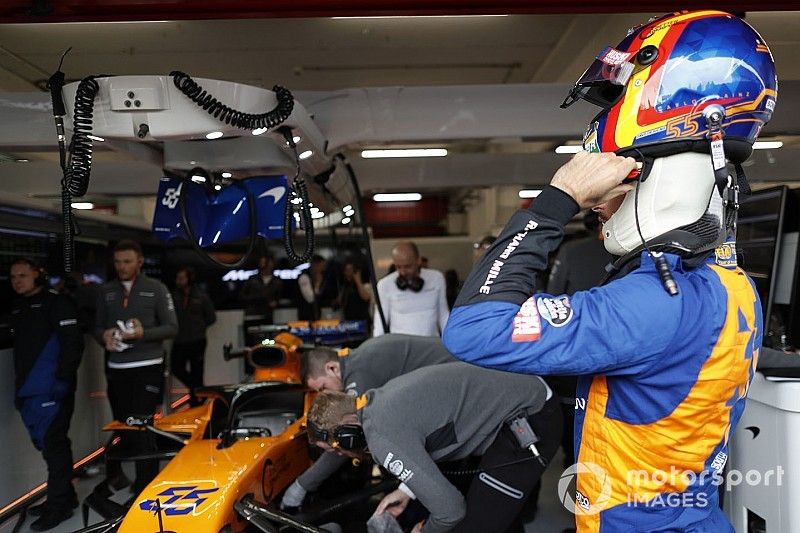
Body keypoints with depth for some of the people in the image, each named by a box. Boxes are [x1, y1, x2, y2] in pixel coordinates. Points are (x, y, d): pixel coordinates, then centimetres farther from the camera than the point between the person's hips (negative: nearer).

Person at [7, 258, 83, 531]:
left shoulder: (57, 302, -6)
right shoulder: (16, 308, 18)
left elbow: (72, 342, -13)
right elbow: (20, 348, 22)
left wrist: (62, 378, -18)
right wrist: (19, 386, 18)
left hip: (50, 390, -8)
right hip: (28, 390, 8)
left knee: (53, 444, -6)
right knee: (45, 443, 13)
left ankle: (59, 505, 2)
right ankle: (63, 496, 25)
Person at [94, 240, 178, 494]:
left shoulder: (156, 288, 1)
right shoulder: (106, 291, 12)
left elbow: (172, 327, -1)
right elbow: (97, 327, 16)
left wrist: (144, 333, -18)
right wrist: (104, 336, -8)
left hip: (147, 367, -4)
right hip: (116, 368, 4)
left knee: (141, 426, -8)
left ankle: (145, 486, -2)